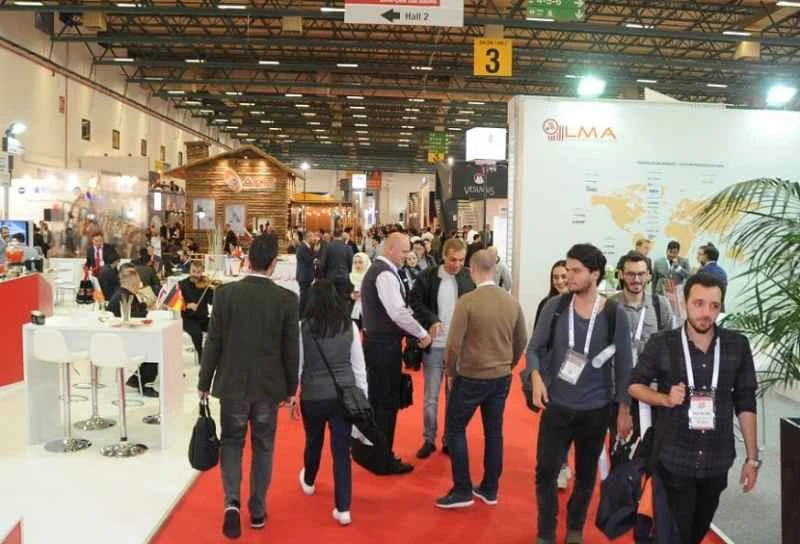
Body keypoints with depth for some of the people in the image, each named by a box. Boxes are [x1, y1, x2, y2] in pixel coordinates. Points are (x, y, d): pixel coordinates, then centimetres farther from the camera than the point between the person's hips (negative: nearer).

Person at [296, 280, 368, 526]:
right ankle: (343, 508, 4)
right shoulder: (350, 326, -2)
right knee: (342, 450, 5)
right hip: (344, 395, 1)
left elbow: (297, 365, -4)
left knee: (313, 442, 23)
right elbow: (359, 366, 2)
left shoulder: (304, 327, -9)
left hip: (313, 396, -1)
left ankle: (308, 482, 50)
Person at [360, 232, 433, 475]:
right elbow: (398, 312, -24)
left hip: (376, 340, 10)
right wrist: (422, 333, -13)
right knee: (387, 402, -1)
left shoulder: (375, 270, 14)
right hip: (385, 345, -10)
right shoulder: (386, 274, -18)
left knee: (375, 399, 17)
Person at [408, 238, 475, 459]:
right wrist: (431, 320, -16)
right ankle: (429, 440, 21)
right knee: (431, 397, 7)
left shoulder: (470, 278, -2)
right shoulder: (428, 276, -6)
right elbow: (414, 301, -3)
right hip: (434, 345, -1)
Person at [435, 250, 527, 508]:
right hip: (501, 378, 5)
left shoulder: (466, 302, -17)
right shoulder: (512, 302, -1)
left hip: (471, 377, -5)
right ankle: (489, 489, 23)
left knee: (455, 429, 9)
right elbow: (521, 341, 8)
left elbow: (454, 344, -17)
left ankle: (462, 490, 10)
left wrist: (451, 372, -1)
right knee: (494, 431, 14)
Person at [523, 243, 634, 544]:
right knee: (546, 471, 3)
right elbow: (535, 348, 0)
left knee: (586, 474, 16)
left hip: (595, 410, 0)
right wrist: (536, 376, -20)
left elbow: (623, 364, -2)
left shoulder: (614, 314, -9)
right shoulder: (554, 306, -7)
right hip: (556, 406, 0)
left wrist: (625, 410, 0)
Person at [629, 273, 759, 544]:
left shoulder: (737, 346, -4)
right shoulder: (661, 344, -10)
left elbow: (746, 403, 3)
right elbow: (635, 385, 1)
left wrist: (752, 457, 4)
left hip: (716, 462, 3)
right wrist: (666, 399, -18)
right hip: (673, 461, -3)